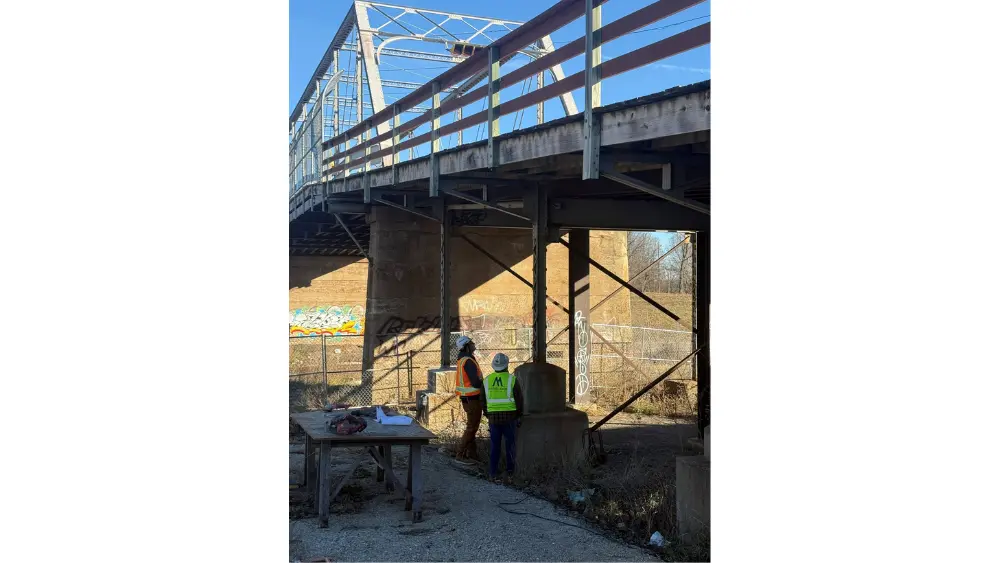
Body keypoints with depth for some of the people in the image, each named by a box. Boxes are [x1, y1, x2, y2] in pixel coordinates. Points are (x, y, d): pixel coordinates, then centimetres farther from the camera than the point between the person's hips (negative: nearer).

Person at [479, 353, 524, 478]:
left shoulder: (487, 381, 0)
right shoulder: (512, 380, -9)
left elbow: (484, 402, 6)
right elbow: (519, 400, -8)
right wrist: (519, 416, 5)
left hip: (494, 417, 2)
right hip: (509, 417, -2)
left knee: (494, 445, 9)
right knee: (510, 444, 12)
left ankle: (493, 472, 6)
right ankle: (510, 469, 17)